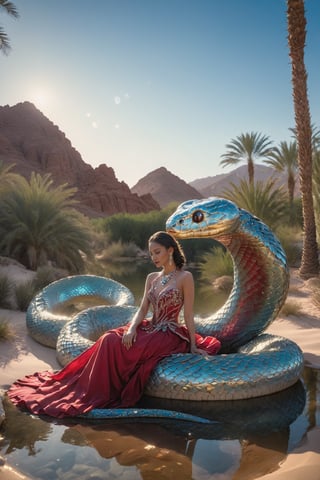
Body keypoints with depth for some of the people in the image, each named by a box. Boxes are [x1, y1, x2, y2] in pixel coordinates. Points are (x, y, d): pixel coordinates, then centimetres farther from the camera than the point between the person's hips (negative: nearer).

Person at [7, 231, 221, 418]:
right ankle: (96, 390, -12)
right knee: (110, 340, -21)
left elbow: (189, 314, -8)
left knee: (121, 348, -26)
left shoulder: (185, 277, -8)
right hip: (150, 329, 6)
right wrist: (131, 328, -12)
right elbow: (142, 310, 6)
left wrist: (193, 346, -7)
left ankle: (100, 395, -11)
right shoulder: (152, 277, 11)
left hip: (169, 335, -6)